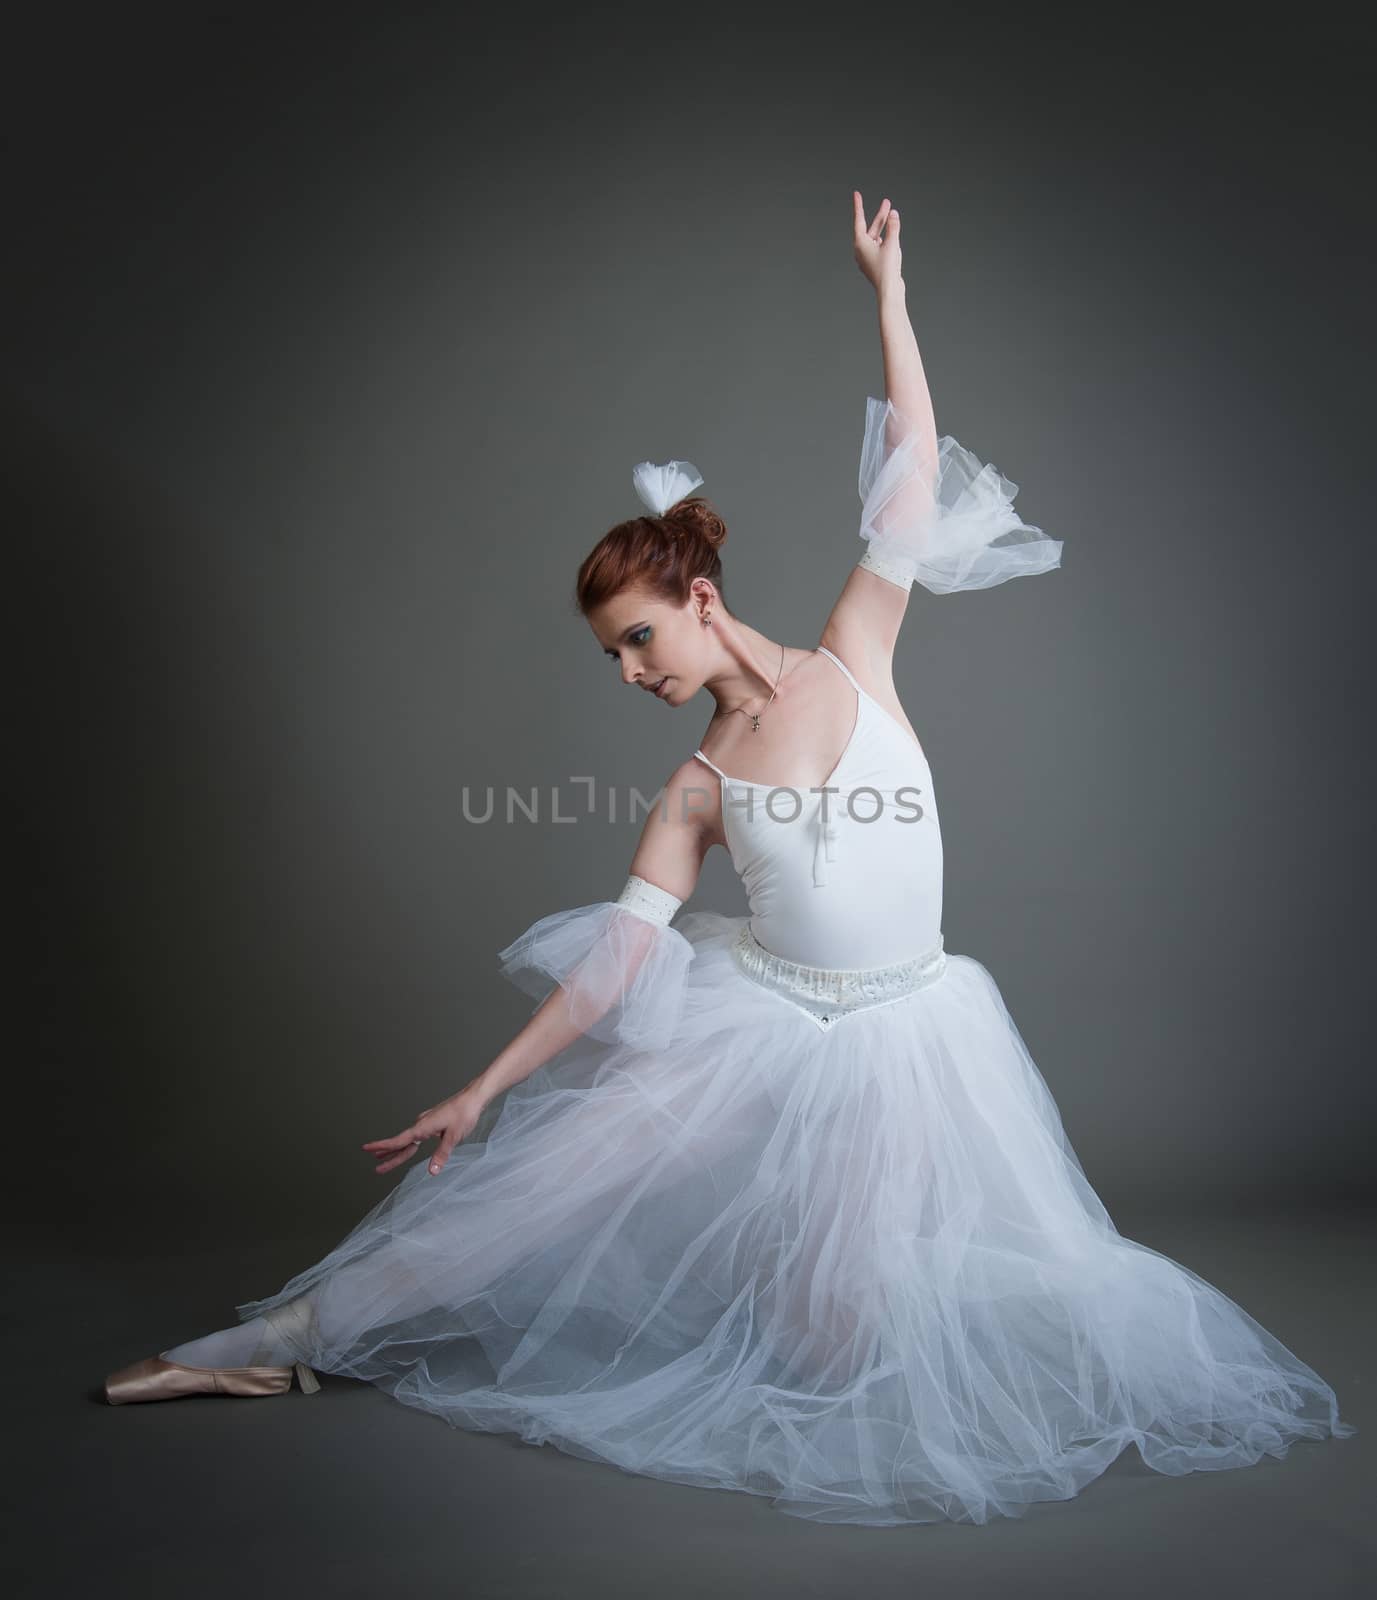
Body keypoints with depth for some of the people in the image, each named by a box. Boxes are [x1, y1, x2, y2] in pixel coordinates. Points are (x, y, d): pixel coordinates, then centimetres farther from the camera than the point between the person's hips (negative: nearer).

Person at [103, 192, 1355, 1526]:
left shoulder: (852, 659, -2)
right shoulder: (696, 788, 1)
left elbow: (911, 466, -2)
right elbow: (619, 953, -2)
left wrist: (886, 289, -1)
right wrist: (482, 1089, -6)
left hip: (898, 1038, -1)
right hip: (757, 1029, 2)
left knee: (843, 1346, -5)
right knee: (538, 1179, -4)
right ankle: (297, 1334, 10)